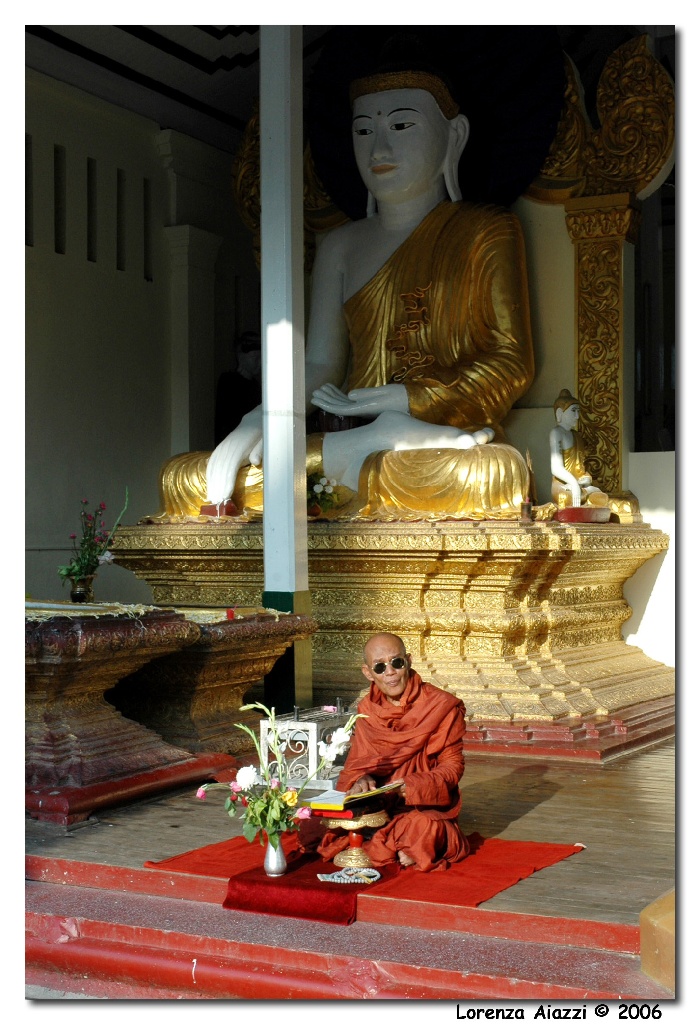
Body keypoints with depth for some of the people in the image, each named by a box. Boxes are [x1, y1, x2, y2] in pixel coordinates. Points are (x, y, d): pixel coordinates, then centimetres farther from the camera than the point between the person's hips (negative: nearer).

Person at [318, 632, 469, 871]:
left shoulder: (441, 706, -5)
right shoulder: (366, 710, 8)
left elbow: (452, 765, -5)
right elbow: (356, 762, 8)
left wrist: (411, 787, -21)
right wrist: (361, 780, -18)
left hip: (425, 804, -3)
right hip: (377, 804, 3)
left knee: (421, 828, -36)